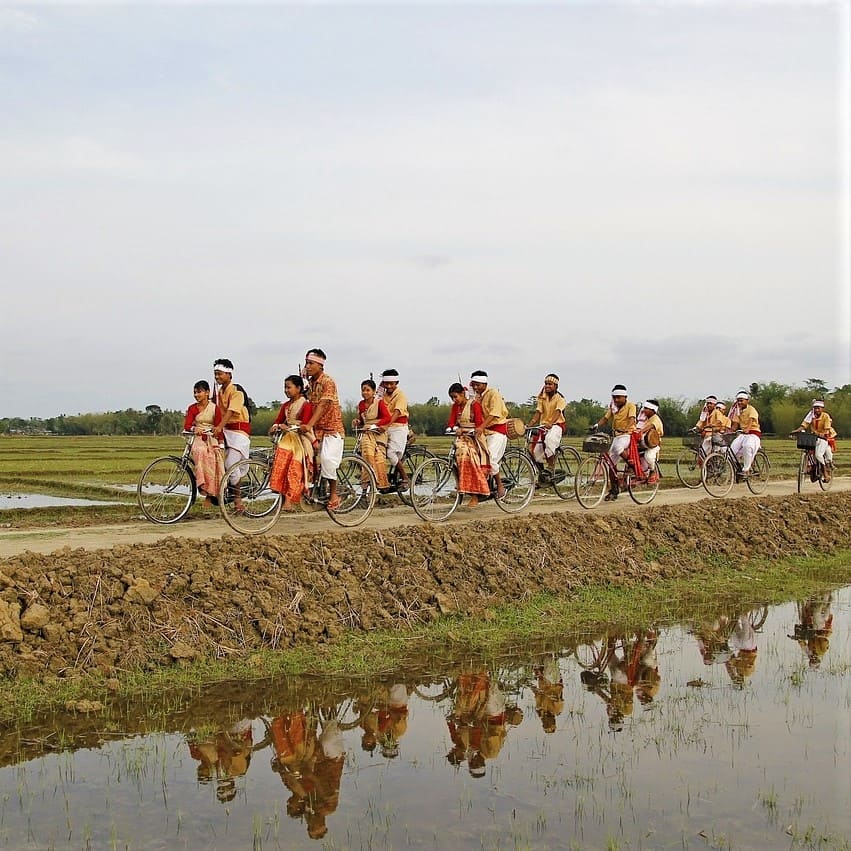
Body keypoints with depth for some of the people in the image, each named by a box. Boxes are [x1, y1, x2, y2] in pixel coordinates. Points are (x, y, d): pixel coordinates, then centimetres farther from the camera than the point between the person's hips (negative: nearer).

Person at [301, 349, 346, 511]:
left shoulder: (328, 382, -15)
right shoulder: (310, 382, 9)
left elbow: (322, 406, -26)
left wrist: (309, 425, -37)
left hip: (332, 427, -7)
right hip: (317, 429, 7)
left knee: (327, 459, -19)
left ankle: (333, 495, -7)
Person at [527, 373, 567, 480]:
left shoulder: (560, 398, -6)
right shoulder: (542, 397, 7)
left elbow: (558, 412, -23)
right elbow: (538, 413, 0)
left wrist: (550, 423, -42)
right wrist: (529, 425, -16)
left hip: (557, 424, -5)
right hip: (543, 425, 5)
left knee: (550, 439, -37)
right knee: (536, 449, -6)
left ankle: (551, 468, -30)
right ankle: (541, 473, 15)